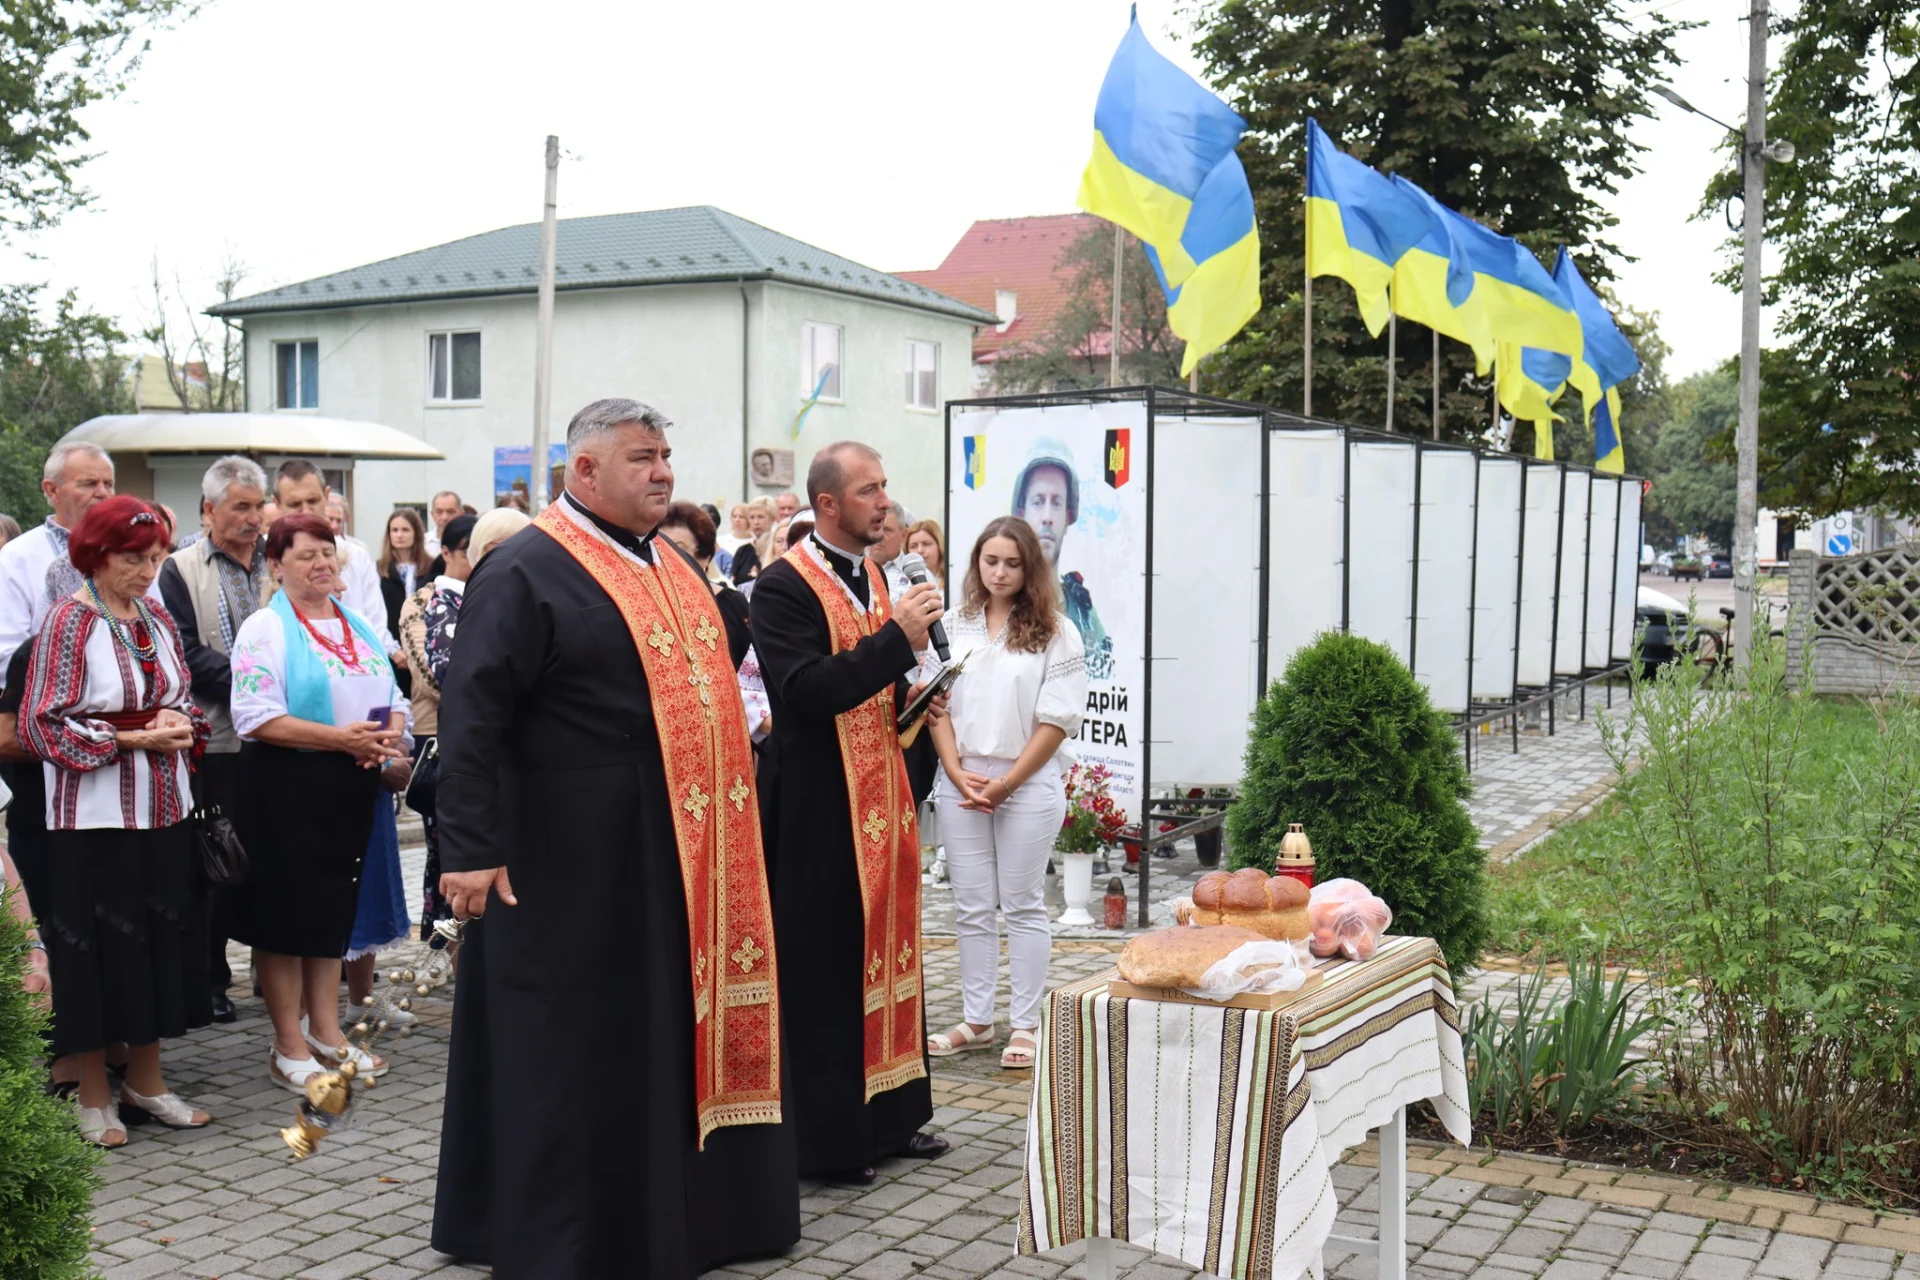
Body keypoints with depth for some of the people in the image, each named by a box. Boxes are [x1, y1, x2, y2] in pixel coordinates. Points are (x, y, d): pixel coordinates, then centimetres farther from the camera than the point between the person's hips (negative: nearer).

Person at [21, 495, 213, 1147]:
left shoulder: (157, 618, 9)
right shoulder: (69, 621, -9)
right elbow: (41, 724, -12)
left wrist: (179, 720, -5)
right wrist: (130, 740, -18)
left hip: (164, 808, 6)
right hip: (94, 816, -6)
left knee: (162, 939, 11)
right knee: (98, 949, 2)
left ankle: (145, 1078, 25)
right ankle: (94, 1094, 16)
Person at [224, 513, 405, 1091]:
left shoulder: (361, 627, 13)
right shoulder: (266, 630, -7)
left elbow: (393, 698, 14)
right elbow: (257, 717, -17)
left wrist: (389, 735, -9)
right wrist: (339, 738, -22)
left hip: (351, 785, 6)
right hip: (287, 787, -6)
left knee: (334, 908, 13)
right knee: (286, 910, 1)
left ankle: (327, 1031, 24)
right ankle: (289, 1045, 10)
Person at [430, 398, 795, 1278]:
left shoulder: (673, 568, 14)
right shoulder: (525, 572, -11)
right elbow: (471, 716, -17)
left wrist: (734, 802, 19)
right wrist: (471, 848, -22)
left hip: (685, 852, 8)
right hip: (578, 863, -8)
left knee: (676, 1031, 16)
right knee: (578, 1049, 3)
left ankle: (677, 1207, 30)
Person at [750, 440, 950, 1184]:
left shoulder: (871, 576, 12)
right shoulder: (785, 586, -14)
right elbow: (808, 689, -26)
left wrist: (912, 700, 4)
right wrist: (898, 636, -27)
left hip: (879, 798, 8)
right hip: (818, 806, -8)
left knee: (884, 949, 14)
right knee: (824, 968, 0)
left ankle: (888, 1112, 26)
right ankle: (826, 1132, 11)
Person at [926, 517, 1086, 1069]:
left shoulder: (1054, 633, -3)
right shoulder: (954, 628, 7)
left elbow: (1057, 718, -7)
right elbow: (937, 706, 6)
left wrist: (1007, 783, -11)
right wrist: (958, 774, -7)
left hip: (1027, 785, -3)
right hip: (961, 784, 3)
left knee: (1023, 906, 4)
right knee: (971, 908, 8)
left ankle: (1026, 1025, 10)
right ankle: (976, 1021, 17)